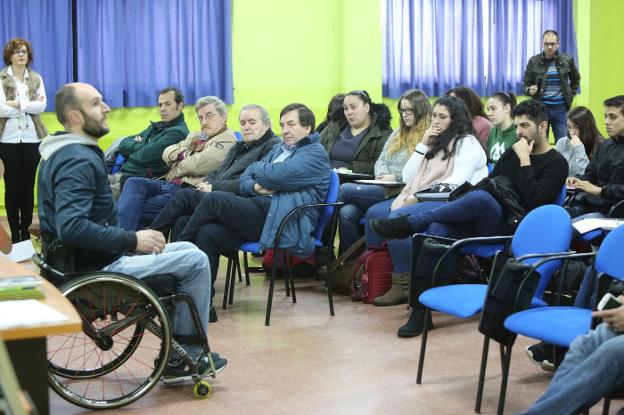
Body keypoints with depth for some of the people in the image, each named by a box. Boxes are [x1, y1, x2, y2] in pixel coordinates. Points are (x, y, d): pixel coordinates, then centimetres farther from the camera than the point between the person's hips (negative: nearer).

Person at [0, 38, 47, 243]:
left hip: (31, 139, 2)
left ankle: (26, 231, 15)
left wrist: (17, 104, -13)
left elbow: (42, 106, -4)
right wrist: (30, 106, -10)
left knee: (28, 187, 6)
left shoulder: (36, 79, 9)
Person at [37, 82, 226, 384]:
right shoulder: (77, 160, -21)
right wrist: (133, 240, -24)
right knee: (196, 261, -7)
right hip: (95, 267, -11)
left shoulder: (64, 153, 12)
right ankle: (188, 357, 7)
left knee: (186, 250, 18)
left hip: (89, 257, 11)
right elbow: (71, 228, -33)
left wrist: (130, 238, 12)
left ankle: (176, 358, 18)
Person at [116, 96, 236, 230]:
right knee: (134, 183, -16)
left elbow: (198, 165, -17)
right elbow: (167, 153, 20)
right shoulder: (195, 136, 25)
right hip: (169, 184, 8)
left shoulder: (227, 140, -5)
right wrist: (181, 152, -3)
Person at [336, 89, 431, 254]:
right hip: (382, 188, 7)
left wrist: (396, 178, -12)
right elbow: (380, 160, 22)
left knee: (345, 189, -17)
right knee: (347, 213, -22)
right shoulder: (397, 133, 22)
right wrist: (382, 175, 0)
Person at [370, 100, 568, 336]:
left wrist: (525, 160, -11)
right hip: (480, 220, 6)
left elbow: (534, 200, -14)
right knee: (434, 231, -26)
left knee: (481, 197, -38)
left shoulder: (556, 163, 2)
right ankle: (420, 311, -26)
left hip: (510, 230, -6)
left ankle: (407, 224, -30)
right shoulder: (512, 153, 22)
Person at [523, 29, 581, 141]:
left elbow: (576, 79, 20)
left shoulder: (567, 60, 3)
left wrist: (570, 95, 11)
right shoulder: (534, 61, -1)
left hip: (561, 109, 1)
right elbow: (525, 84, 4)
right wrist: (529, 90, -18)